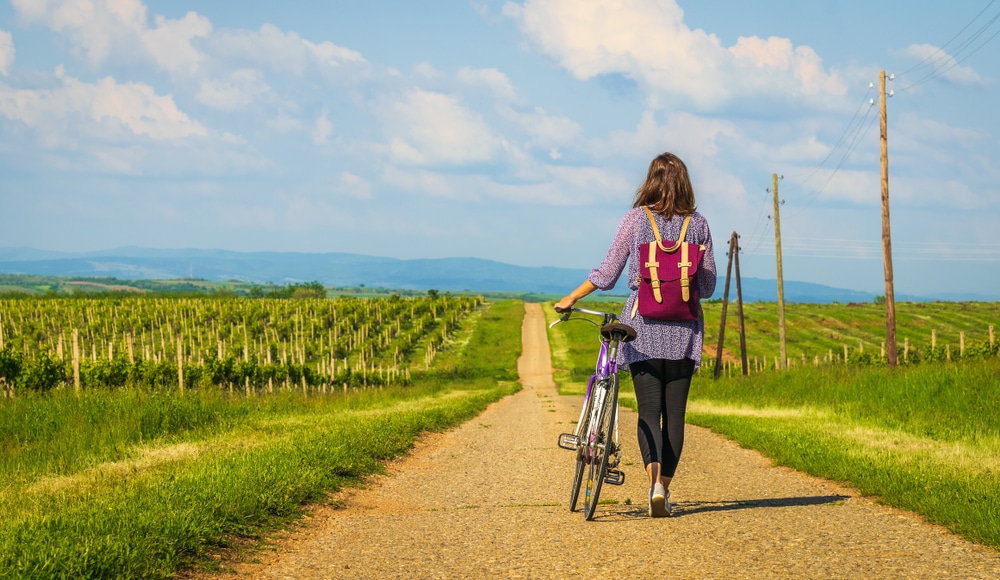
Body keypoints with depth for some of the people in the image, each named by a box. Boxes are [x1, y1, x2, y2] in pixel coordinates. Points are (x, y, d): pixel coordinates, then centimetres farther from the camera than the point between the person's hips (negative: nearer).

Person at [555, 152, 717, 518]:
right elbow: (708, 285, 7)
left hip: (643, 325, -1)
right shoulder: (698, 224, 3)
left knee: (648, 408, -1)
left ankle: (654, 479, -24)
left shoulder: (635, 219, -2)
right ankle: (665, 489, 9)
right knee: (675, 412, 8)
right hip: (684, 327, 1)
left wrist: (571, 299, 11)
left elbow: (607, 274, -1)